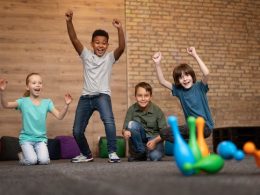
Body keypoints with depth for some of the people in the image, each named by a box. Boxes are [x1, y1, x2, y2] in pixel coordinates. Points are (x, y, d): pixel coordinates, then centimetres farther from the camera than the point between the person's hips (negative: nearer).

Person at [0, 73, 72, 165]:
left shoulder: (47, 102, 2)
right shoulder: (24, 101, -4)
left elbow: (59, 116, -6)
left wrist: (66, 105, -23)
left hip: (41, 138, 2)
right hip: (26, 138, -1)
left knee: (44, 161, -20)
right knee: (31, 161, -20)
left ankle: (38, 153, 15)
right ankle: (22, 155, 14)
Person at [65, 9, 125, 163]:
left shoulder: (110, 57, 5)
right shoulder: (86, 55, 10)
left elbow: (122, 47, -14)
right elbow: (74, 39, -2)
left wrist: (120, 29, -26)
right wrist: (69, 21, -16)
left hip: (102, 95, -3)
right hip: (86, 97, 3)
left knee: (109, 121, -31)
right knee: (77, 131, 5)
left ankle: (112, 153, -20)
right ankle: (86, 154, 30)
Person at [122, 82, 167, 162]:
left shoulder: (157, 110, -14)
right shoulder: (132, 109, -11)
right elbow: (125, 129, -11)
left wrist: (154, 141, -30)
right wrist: (125, 132, -36)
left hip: (154, 138, -2)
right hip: (140, 138, 2)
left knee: (155, 157, -32)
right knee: (132, 124, -27)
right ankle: (140, 153, -10)